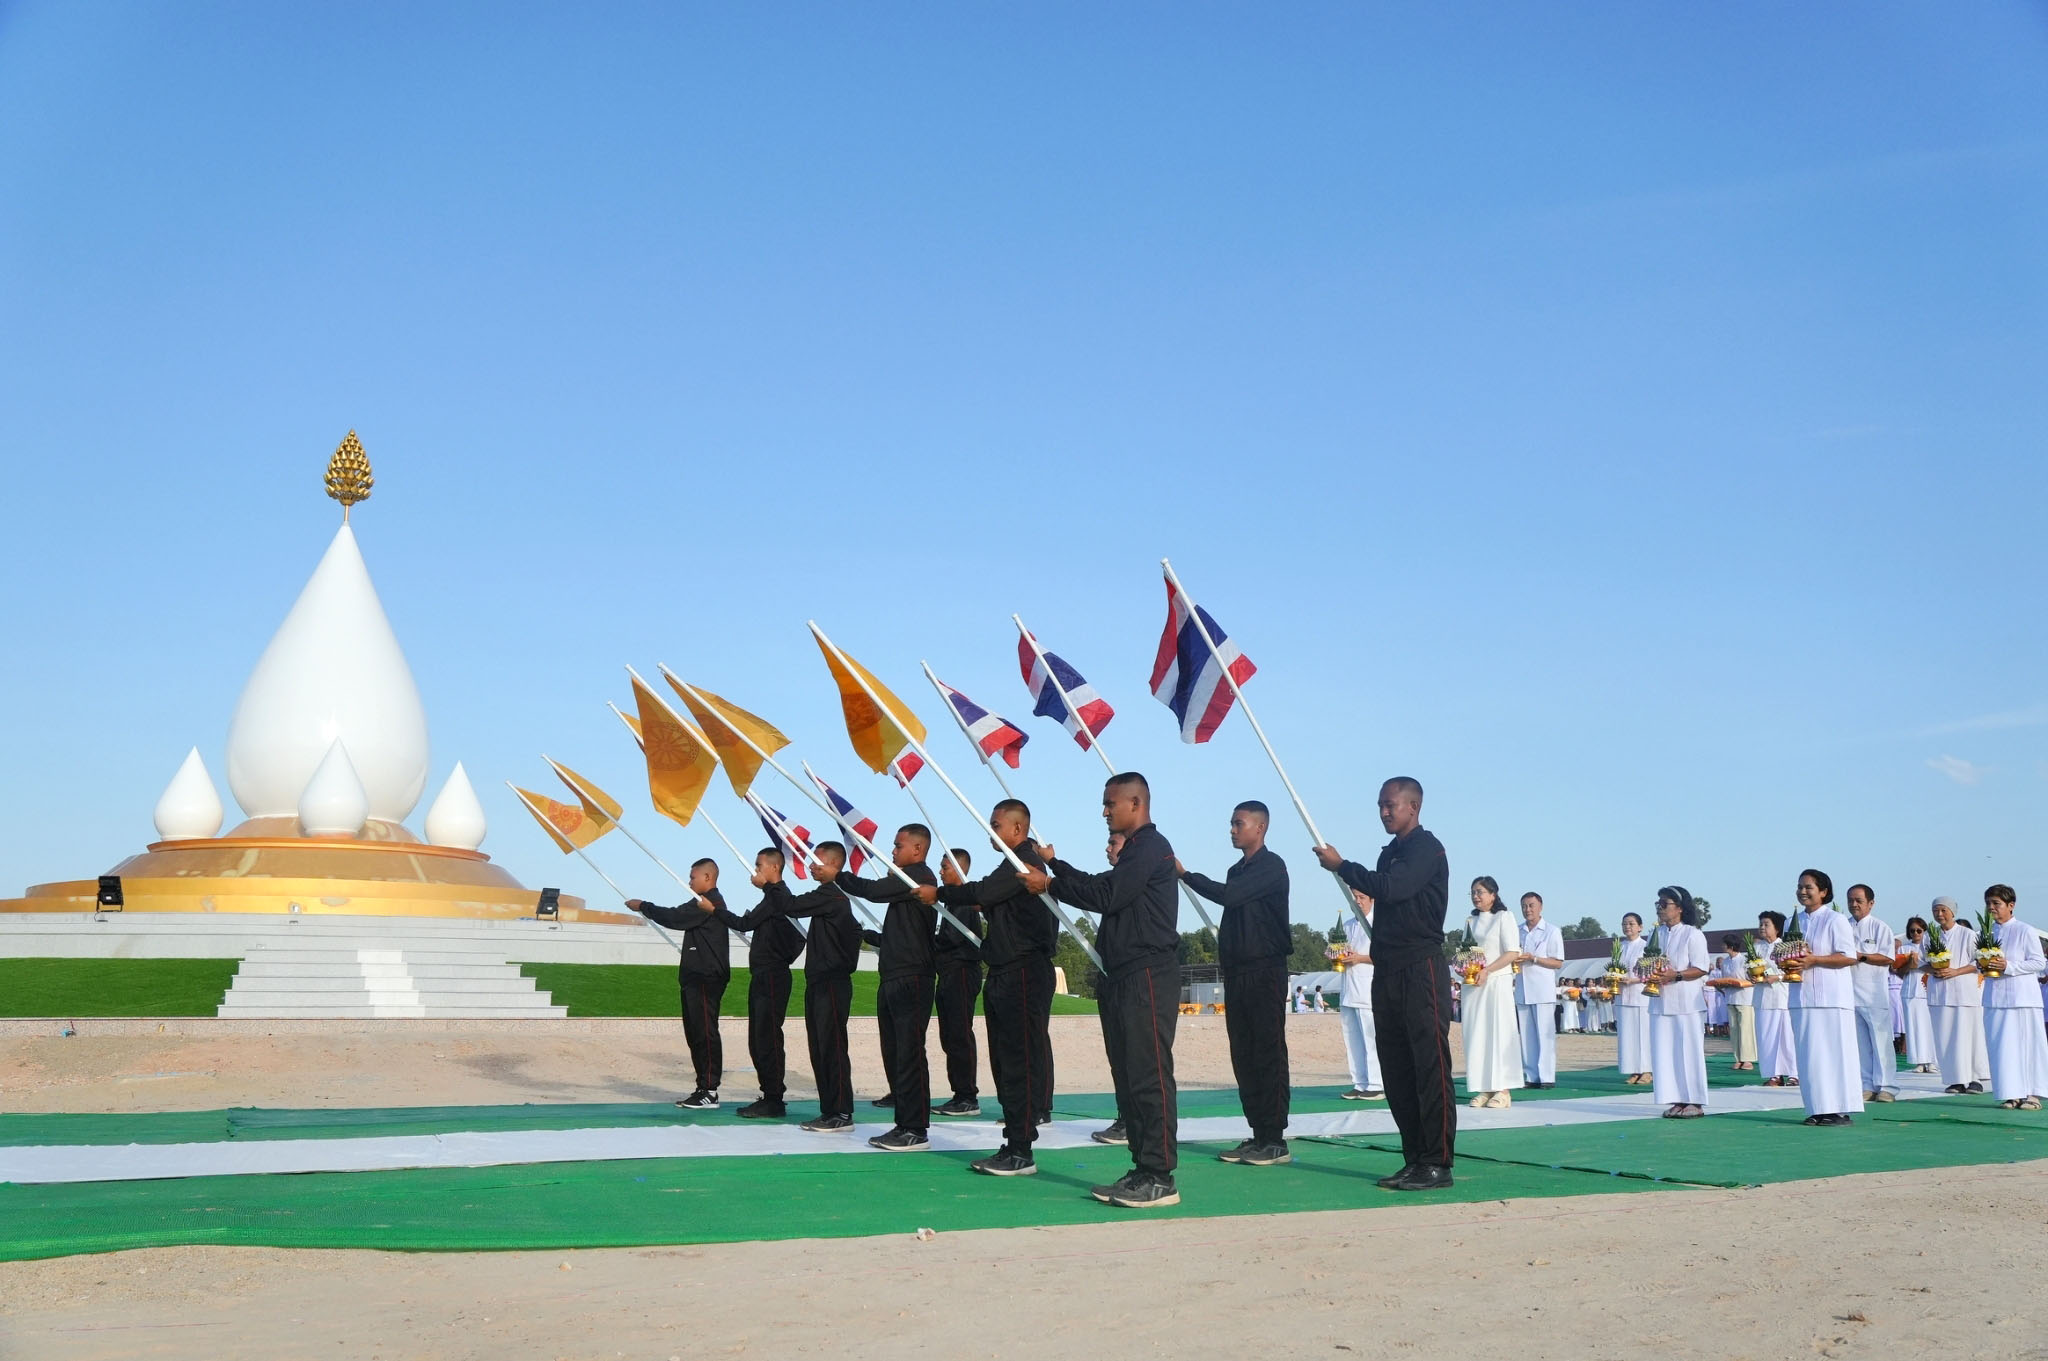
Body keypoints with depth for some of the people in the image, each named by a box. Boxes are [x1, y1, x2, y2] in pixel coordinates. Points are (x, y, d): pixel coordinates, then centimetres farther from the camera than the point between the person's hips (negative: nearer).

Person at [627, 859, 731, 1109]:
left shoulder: (709, 903, -12)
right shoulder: (710, 903, 20)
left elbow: (674, 917, -18)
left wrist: (642, 906, -7)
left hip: (705, 979, -11)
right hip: (697, 978, 11)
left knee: (705, 1032, -9)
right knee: (695, 1033, 11)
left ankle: (710, 1091, -8)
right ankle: (703, 1089, 15)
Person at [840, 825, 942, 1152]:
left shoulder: (920, 877, -9)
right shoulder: (905, 882, 21)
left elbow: (873, 890, -17)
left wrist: (837, 876, -5)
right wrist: (868, 935, 23)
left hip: (911, 980, -10)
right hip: (893, 980, 10)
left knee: (909, 1056, -9)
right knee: (894, 1055, 11)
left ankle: (917, 1131, -6)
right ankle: (904, 1125, 16)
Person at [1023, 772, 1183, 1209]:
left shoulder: (1151, 847, -9)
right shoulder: (1134, 850, 22)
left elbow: (1105, 895, -17)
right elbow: (1102, 893, 20)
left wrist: (1050, 882, -10)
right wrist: (1055, 868, 15)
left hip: (1147, 977, -10)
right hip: (1122, 978, 10)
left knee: (1149, 1077, -10)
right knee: (1127, 1077, 9)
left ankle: (1160, 1178, -9)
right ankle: (1141, 1170, 13)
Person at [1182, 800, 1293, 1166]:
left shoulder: (1271, 866, -8)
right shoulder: (1237, 871, 19)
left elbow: (1229, 896, -20)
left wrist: (1184, 873, -13)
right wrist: (1223, 949, 9)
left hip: (1265, 971, -9)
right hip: (1237, 971, 9)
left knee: (1268, 1054, -7)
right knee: (1243, 1055, 7)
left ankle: (1275, 1139, -6)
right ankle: (1257, 1134, 11)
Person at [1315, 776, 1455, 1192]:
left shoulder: (1426, 848, -7)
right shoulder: (1391, 852, 20)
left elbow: (1391, 888, -21)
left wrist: (1341, 866, -11)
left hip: (1420, 969, -9)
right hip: (1387, 971, 9)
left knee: (1430, 1065, -8)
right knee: (1396, 1070, 9)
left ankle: (1437, 1163, -7)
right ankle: (1414, 1159, 14)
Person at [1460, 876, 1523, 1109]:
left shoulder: (1503, 917, -2)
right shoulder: (1470, 921, 15)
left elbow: (1513, 953, -8)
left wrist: (1487, 971, -16)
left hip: (1498, 981, -6)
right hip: (1473, 983, 6)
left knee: (1499, 1033, -6)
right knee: (1476, 1035, 1)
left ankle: (1503, 1090, -6)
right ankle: (1484, 1089, 4)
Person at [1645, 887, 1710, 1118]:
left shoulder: (1693, 934, -4)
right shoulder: (1657, 934, 15)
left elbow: (1701, 968, -10)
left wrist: (1676, 975, -23)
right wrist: (1649, 975, -1)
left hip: (1687, 1002, -6)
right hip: (1661, 1001, 6)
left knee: (1689, 1051, -3)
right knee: (1664, 1052, 3)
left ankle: (1694, 1102, 3)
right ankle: (1676, 1101, 9)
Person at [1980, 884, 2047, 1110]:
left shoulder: (2025, 931, -5)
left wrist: (2008, 967, -17)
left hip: (2022, 996, -5)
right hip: (1995, 996, 5)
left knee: (2027, 1045, -3)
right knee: (2001, 1047, 2)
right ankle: (2012, 1094, 7)